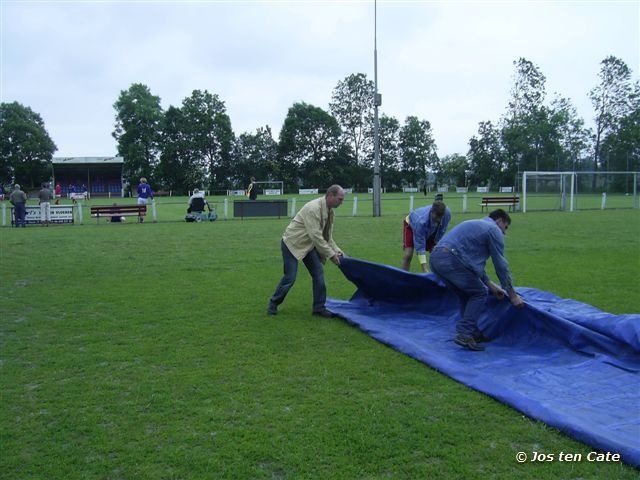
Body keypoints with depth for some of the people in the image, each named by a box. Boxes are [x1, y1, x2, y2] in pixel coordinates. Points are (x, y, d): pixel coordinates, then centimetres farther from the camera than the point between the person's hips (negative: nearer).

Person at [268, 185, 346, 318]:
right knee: (290, 277, -7)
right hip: (292, 243, -8)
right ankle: (273, 304, 15)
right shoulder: (314, 208, -27)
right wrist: (331, 254, -23)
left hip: (308, 244, 8)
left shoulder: (329, 211, 1)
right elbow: (316, 236, -28)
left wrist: (337, 251, -3)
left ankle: (319, 308, 8)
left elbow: (328, 236, 9)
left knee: (318, 273, -1)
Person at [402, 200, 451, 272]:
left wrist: (437, 243, -4)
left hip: (430, 230, 5)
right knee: (408, 255, -19)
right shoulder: (421, 221, -47)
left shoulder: (447, 213, -35)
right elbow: (420, 246, -41)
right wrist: (425, 268, -44)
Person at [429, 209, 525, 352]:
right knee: (479, 293, 5)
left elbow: (475, 261, 35)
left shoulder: (477, 225, 34)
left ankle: (472, 333, 25)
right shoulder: (494, 230, 7)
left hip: (435, 258, 9)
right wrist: (512, 295, 14)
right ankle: (464, 334, -3)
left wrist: (491, 286, 32)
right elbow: (501, 265, 7)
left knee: (467, 295, 23)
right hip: (450, 259, -9)